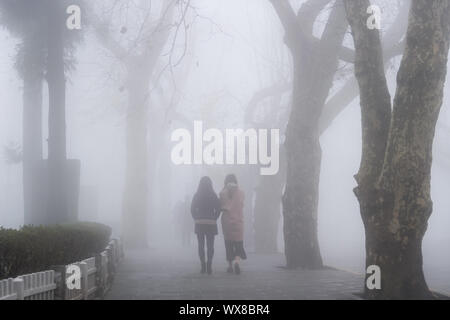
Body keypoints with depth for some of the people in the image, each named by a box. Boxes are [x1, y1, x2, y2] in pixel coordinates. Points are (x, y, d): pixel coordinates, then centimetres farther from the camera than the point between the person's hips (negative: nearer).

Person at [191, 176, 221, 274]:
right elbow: (218, 209, -5)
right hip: (211, 223, 0)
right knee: (210, 245, 3)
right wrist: (214, 219, 6)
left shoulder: (197, 196, 0)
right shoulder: (214, 196, -2)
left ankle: (203, 263, -6)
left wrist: (197, 219, 7)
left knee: (201, 245, 9)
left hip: (199, 223, 1)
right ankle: (209, 263, -15)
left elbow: (192, 209, -2)